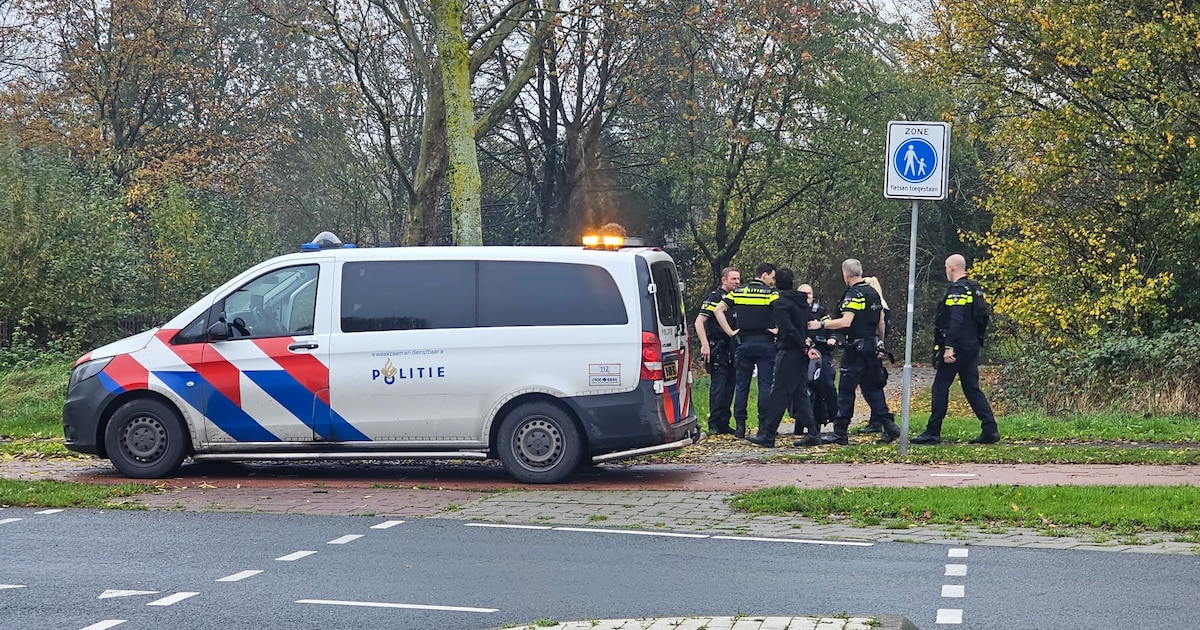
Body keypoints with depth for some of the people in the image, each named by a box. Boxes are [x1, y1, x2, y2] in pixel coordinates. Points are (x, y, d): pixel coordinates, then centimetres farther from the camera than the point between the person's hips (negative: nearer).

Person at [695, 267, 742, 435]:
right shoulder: (714, 297, -8)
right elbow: (699, 322, -14)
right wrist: (705, 345, -22)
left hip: (731, 349, 8)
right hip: (717, 348, -8)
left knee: (729, 385, 8)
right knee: (718, 385, -9)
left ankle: (724, 423, 14)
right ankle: (714, 424, -6)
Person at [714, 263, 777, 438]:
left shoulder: (738, 292, 7)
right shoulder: (770, 293, -4)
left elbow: (718, 310, 2)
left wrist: (730, 332, 2)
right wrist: (778, 330, -7)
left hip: (744, 343, 3)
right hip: (765, 343, -3)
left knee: (741, 385, 7)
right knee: (765, 385, 0)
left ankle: (739, 425, 6)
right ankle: (764, 424, -2)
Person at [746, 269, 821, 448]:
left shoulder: (780, 302, -11)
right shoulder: (802, 301, 13)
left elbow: (789, 329, -18)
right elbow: (809, 325, 13)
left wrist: (805, 347, -15)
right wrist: (807, 344, 3)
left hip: (788, 353, -7)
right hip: (802, 354, 7)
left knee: (779, 394, -5)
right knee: (801, 393, 11)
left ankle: (767, 436, -2)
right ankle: (812, 434, 6)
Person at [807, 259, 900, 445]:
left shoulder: (853, 294, -14)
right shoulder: (874, 293, 13)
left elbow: (846, 322, -25)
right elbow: (881, 322, 19)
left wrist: (821, 325, -17)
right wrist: (880, 344, 27)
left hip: (856, 348, -8)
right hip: (872, 347, 8)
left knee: (846, 390, -3)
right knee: (872, 388, 13)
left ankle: (840, 432, -1)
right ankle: (889, 426, 6)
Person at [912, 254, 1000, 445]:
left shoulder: (957, 290, -14)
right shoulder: (975, 289, 15)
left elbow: (956, 321, -23)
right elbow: (981, 318, 20)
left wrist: (948, 347, -26)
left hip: (957, 348, -9)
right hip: (972, 347, 9)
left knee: (940, 387, -1)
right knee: (972, 388, 10)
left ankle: (932, 432, 2)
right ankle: (990, 430, 3)